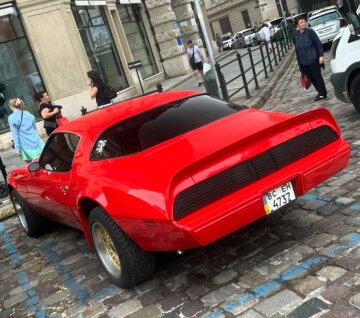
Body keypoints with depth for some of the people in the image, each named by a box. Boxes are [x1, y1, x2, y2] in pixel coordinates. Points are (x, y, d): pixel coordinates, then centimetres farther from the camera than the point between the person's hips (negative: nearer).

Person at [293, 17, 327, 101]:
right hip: (303, 61, 5)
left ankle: (322, 93, 16)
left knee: (317, 76, 3)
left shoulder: (310, 31, -10)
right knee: (310, 78, 12)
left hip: (313, 59, -5)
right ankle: (320, 92, 28)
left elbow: (318, 44, -10)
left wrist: (321, 55, -16)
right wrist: (299, 61, 13)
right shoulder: (296, 34, 4)